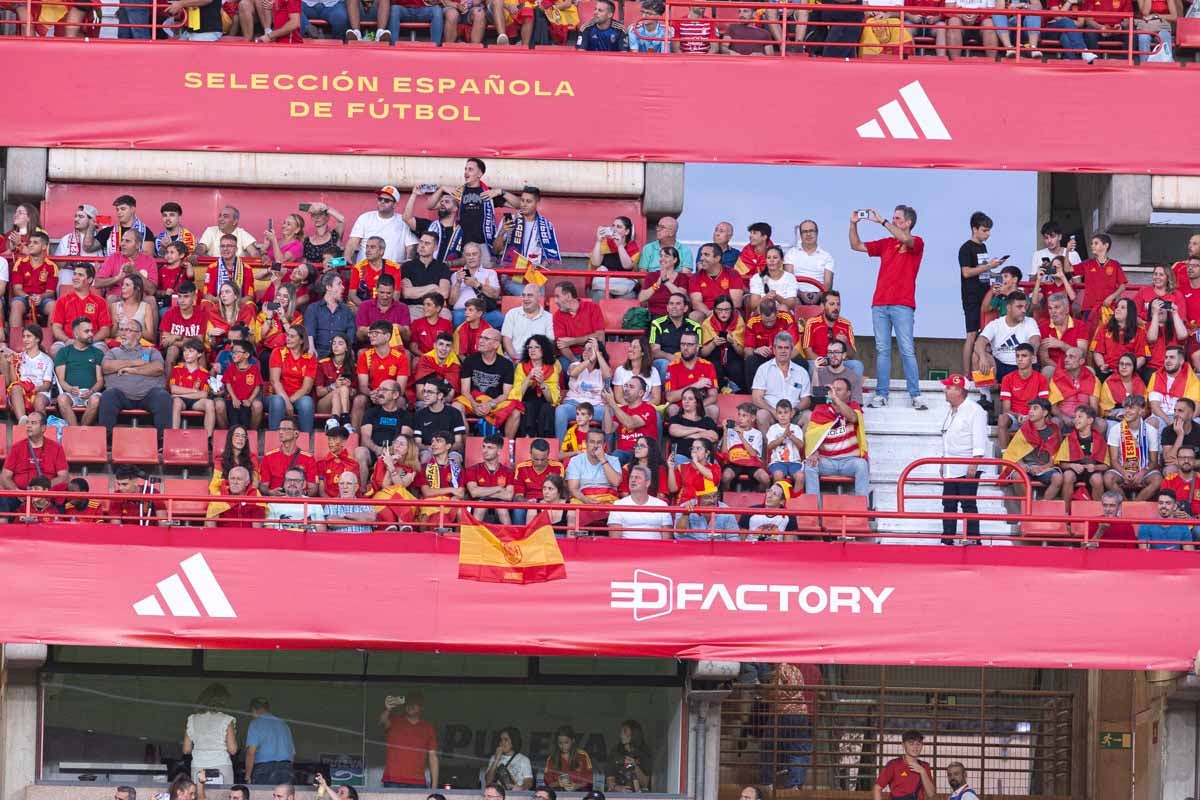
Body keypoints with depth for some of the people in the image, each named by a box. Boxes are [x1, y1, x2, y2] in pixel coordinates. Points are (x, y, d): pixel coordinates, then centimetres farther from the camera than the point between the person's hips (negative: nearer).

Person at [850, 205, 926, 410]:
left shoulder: (917, 243, 2)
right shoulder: (886, 244, 17)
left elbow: (905, 239, -21)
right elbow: (856, 246, 21)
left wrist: (881, 221, -18)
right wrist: (853, 224, 7)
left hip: (902, 306, -5)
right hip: (880, 304, 5)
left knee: (907, 350, -7)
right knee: (882, 350, 3)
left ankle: (915, 396, -6)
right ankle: (881, 395, 3)